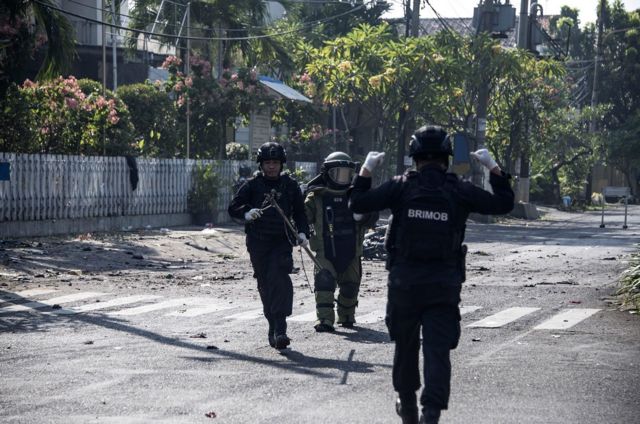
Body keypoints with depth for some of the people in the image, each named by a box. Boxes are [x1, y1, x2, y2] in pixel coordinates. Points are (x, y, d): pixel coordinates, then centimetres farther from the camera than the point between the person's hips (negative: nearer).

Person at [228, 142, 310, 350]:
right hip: (258, 243, 1)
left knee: (280, 280, -18)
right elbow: (233, 207, 3)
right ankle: (273, 327, 16)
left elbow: (300, 212, 17)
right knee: (265, 286, 5)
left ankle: (280, 330, -23)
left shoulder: (290, 185, 9)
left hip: (282, 241, -1)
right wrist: (246, 213, -18)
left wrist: (302, 232, 1)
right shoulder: (252, 185, 5)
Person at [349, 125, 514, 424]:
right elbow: (503, 203, 7)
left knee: (406, 344, 18)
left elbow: (358, 204, -2)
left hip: (404, 280, 1)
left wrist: (366, 170, 10)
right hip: (445, 284, -1)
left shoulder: (401, 187, -5)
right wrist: (493, 168, 16)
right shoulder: (460, 190, -3)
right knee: (438, 349, -2)